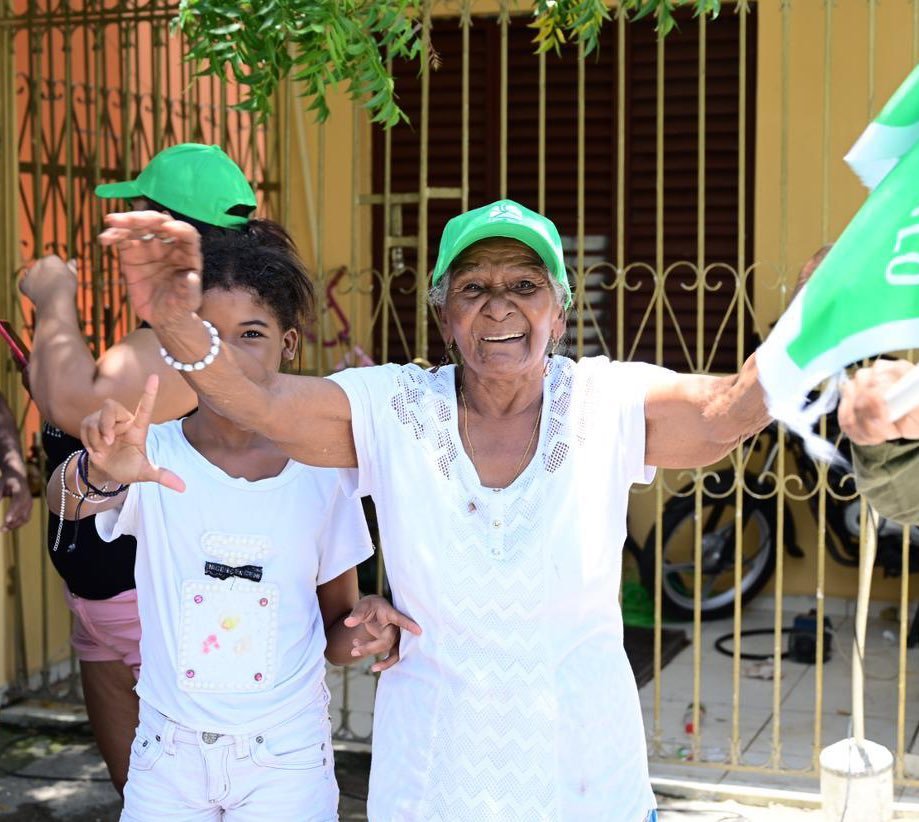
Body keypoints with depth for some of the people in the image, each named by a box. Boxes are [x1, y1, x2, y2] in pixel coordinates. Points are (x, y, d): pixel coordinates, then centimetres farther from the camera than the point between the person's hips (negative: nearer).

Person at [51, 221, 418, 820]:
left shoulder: (321, 473, -4)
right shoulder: (152, 455, -8)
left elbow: (334, 635, 5)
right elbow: (65, 498, -31)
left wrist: (365, 633, -18)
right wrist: (100, 474, -54)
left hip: (287, 759, 1)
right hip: (169, 754, 0)